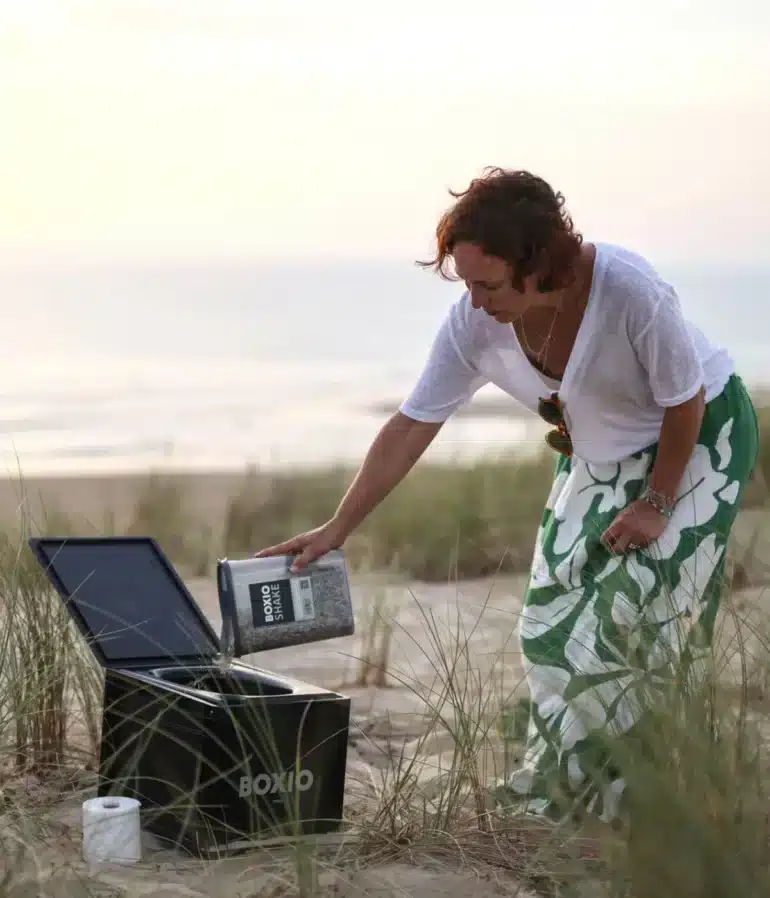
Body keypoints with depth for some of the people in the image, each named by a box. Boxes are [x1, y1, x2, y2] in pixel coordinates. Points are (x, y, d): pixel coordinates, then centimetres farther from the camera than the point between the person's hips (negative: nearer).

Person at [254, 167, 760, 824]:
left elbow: (686, 404, -21)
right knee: (554, 625, -1)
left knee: (635, 622, -13)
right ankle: (558, 796, 13)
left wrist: (657, 504, -17)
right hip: (596, 459, 5)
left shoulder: (631, 290, -36)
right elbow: (410, 428, -16)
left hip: (697, 440, -5)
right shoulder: (474, 321, -22)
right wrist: (335, 531, -17)